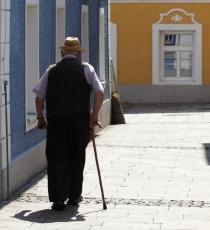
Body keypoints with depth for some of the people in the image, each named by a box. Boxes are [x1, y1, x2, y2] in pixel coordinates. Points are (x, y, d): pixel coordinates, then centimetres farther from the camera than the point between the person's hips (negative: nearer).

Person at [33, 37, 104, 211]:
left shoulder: (52, 71, 7)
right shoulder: (86, 69, 3)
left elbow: (39, 97, 5)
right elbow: (100, 93, -7)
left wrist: (41, 117, 16)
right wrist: (94, 116, 0)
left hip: (55, 120, 0)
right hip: (80, 120, 0)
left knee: (57, 159, 3)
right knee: (76, 158, 14)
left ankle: (58, 198, -6)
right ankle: (74, 196, 22)